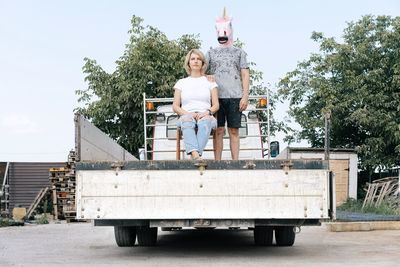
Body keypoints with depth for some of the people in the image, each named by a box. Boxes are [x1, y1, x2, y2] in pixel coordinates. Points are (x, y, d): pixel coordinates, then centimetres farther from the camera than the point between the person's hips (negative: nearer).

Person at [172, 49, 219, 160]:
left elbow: (216, 105, 14)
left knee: (205, 122, -40)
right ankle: (195, 155, -62)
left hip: (205, 116, 0)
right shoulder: (181, 82, 23)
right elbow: (175, 106, 14)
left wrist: (207, 112, -10)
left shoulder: (210, 81, 22)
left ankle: (194, 155, -58)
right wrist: (187, 113, -8)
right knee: (187, 122, -40)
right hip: (187, 116, 0)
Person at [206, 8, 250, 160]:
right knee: (218, 131, -1)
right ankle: (217, 163, 0)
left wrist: (245, 96, -2)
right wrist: (207, 76, -14)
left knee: (234, 131, -1)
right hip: (217, 96, 0)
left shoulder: (239, 52, 14)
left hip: (235, 97, 0)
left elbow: (245, 75, 8)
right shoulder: (211, 53, 16)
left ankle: (235, 162, 1)